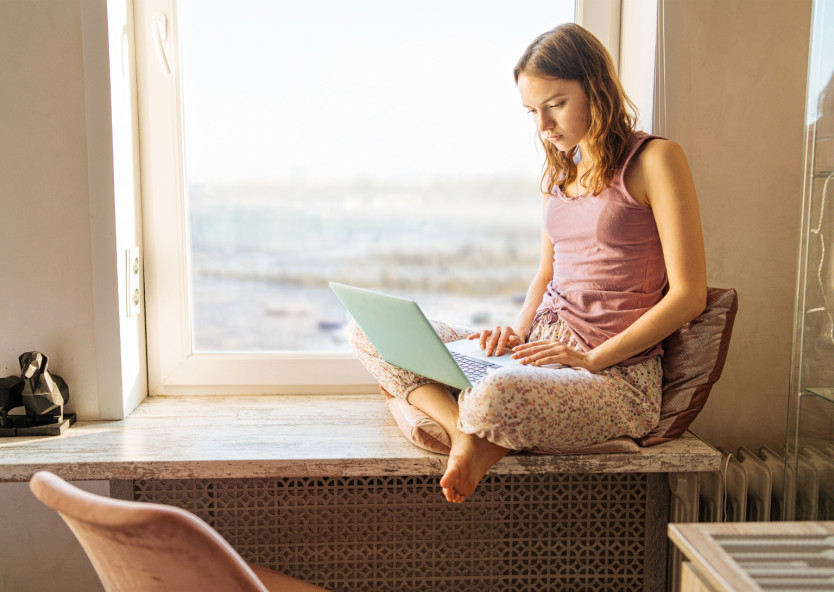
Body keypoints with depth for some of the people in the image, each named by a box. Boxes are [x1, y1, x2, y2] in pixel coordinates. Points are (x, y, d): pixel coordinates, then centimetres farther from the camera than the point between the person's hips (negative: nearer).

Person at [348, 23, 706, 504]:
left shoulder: (655, 160, -7)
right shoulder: (560, 171, 15)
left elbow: (689, 295, -11)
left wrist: (592, 358, -16)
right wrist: (518, 335, 2)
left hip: (617, 374, -8)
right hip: (542, 352, 8)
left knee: (496, 397, -43)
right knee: (369, 330, -4)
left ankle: (486, 438, -10)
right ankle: (470, 431, -22)